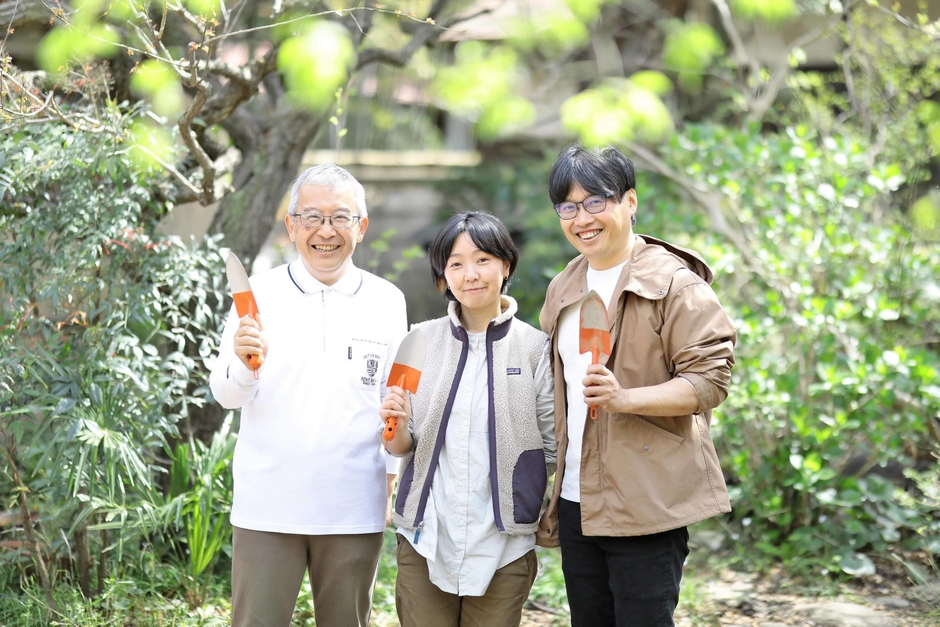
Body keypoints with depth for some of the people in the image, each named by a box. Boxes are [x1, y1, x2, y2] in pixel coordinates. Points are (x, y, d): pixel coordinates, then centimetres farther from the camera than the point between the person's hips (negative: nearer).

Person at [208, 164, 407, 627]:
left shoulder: (386, 301, 6)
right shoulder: (260, 294, 1)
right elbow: (226, 395, -3)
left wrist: (398, 477, 8)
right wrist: (244, 365, -23)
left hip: (354, 510, 1)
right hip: (267, 507, -1)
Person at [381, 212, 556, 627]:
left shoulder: (536, 348, -2)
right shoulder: (421, 342, 4)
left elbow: (554, 449, 3)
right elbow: (401, 448, 7)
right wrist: (396, 428, -13)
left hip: (502, 546, -1)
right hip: (426, 542, 2)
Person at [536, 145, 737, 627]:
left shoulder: (674, 283, -7)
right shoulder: (563, 289, 15)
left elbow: (710, 379, -14)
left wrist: (624, 398, -28)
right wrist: (549, 490, 19)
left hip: (646, 501, -7)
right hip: (577, 500, 7)